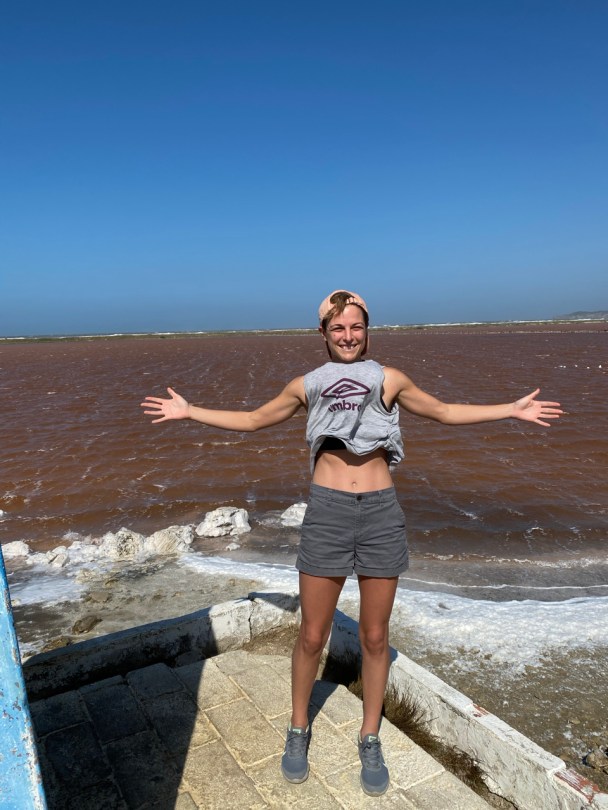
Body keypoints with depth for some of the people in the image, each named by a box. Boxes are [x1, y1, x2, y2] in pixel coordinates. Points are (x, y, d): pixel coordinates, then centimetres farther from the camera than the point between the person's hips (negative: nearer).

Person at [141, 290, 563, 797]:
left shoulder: (389, 380, 6)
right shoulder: (307, 385, 6)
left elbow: (444, 412, 18)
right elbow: (253, 420, 16)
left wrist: (511, 410, 15)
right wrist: (190, 412, 14)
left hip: (382, 512, 1)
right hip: (327, 512, 0)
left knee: (375, 637, 14)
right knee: (312, 636, 10)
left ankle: (370, 740, 37)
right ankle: (299, 730, 37)